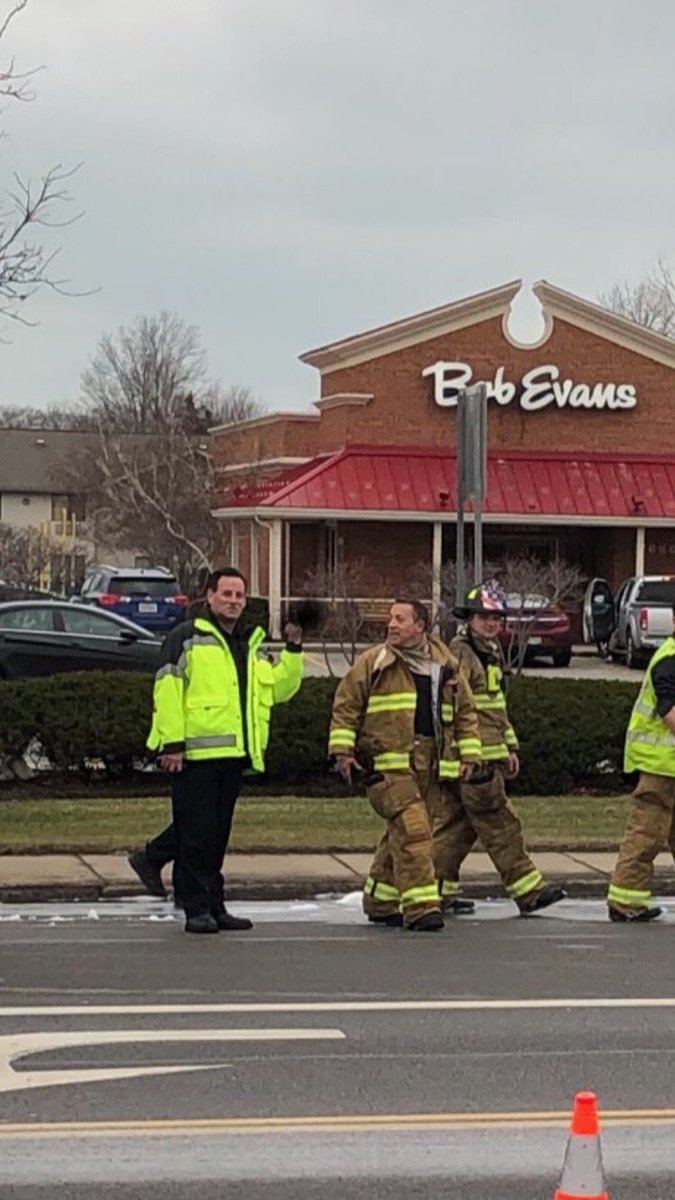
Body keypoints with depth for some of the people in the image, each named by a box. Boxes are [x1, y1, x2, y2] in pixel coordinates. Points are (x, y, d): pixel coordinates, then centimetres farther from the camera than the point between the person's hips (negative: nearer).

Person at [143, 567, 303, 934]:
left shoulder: (251, 646, 20)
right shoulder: (187, 638, -2)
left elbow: (280, 688, 21)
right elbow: (167, 691, -9)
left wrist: (293, 652, 8)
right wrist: (173, 742, -15)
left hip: (234, 753, 7)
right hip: (196, 753, -7)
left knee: (218, 834, 11)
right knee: (196, 832, -6)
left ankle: (215, 907, 16)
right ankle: (197, 909, -4)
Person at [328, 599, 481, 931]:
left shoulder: (446, 667, 14)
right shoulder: (373, 663, 2)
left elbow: (465, 713, 21)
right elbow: (346, 705, 4)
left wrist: (468, 754, 14)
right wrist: (342, 749, -4)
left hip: (430, 765, 5)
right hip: (390, 763, -5)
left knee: (401, 835, 11)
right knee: (410, 831, -16)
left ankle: (380, 902, 23)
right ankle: (420, 905, -18)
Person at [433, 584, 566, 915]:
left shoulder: (491, 653, 19)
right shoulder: (459, 654, -13)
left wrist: (510, 747, 26)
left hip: (489, 755, 10)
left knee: (457, 823, 11)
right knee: (499, 825, -5)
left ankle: (439, 888, 14)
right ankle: (528, 890, -3)